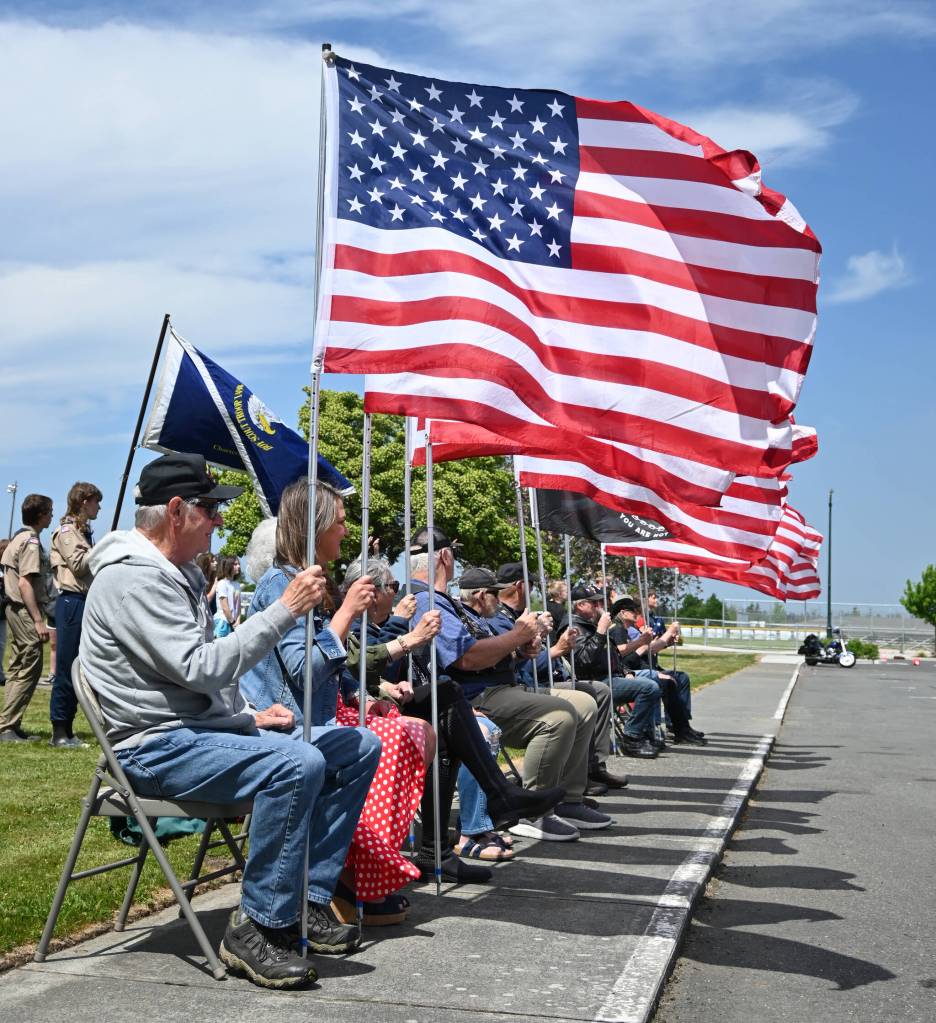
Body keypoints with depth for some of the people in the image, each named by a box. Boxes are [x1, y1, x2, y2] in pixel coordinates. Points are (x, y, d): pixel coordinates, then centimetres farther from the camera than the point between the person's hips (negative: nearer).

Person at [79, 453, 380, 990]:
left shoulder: (180, 573, 18)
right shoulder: (132, 577, -15)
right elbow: (200, 668, -24)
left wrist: (253, 715, 9)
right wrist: (285, 610, -22)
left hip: (211, 728, 10)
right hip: (160, 747, -10)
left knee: (361, 747, 2)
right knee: (297, 763, -34)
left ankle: (310, 900, 2)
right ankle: (257, 928, -22)